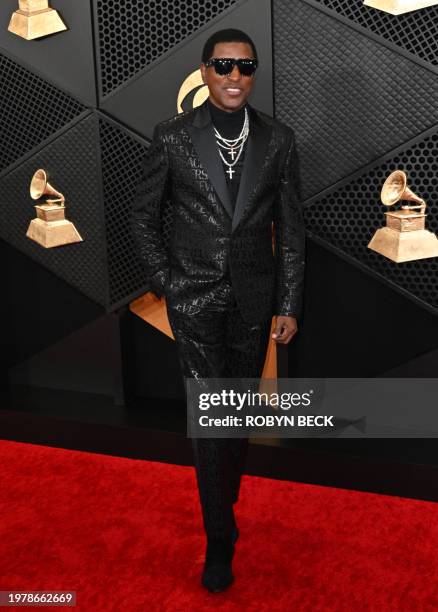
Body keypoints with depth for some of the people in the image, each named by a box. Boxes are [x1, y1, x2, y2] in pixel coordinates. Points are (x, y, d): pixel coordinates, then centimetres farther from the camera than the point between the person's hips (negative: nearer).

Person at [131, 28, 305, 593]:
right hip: (195, 294, -2)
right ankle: (220, 539, 10)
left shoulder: (278, 140, -1)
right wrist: (165, 282, -2)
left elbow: (290, 229, 3)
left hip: (254, 295, 3)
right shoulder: (173, 137, -6)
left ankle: (225, 501, 36)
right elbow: (144, 216, 4)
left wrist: (288, 306, 1)